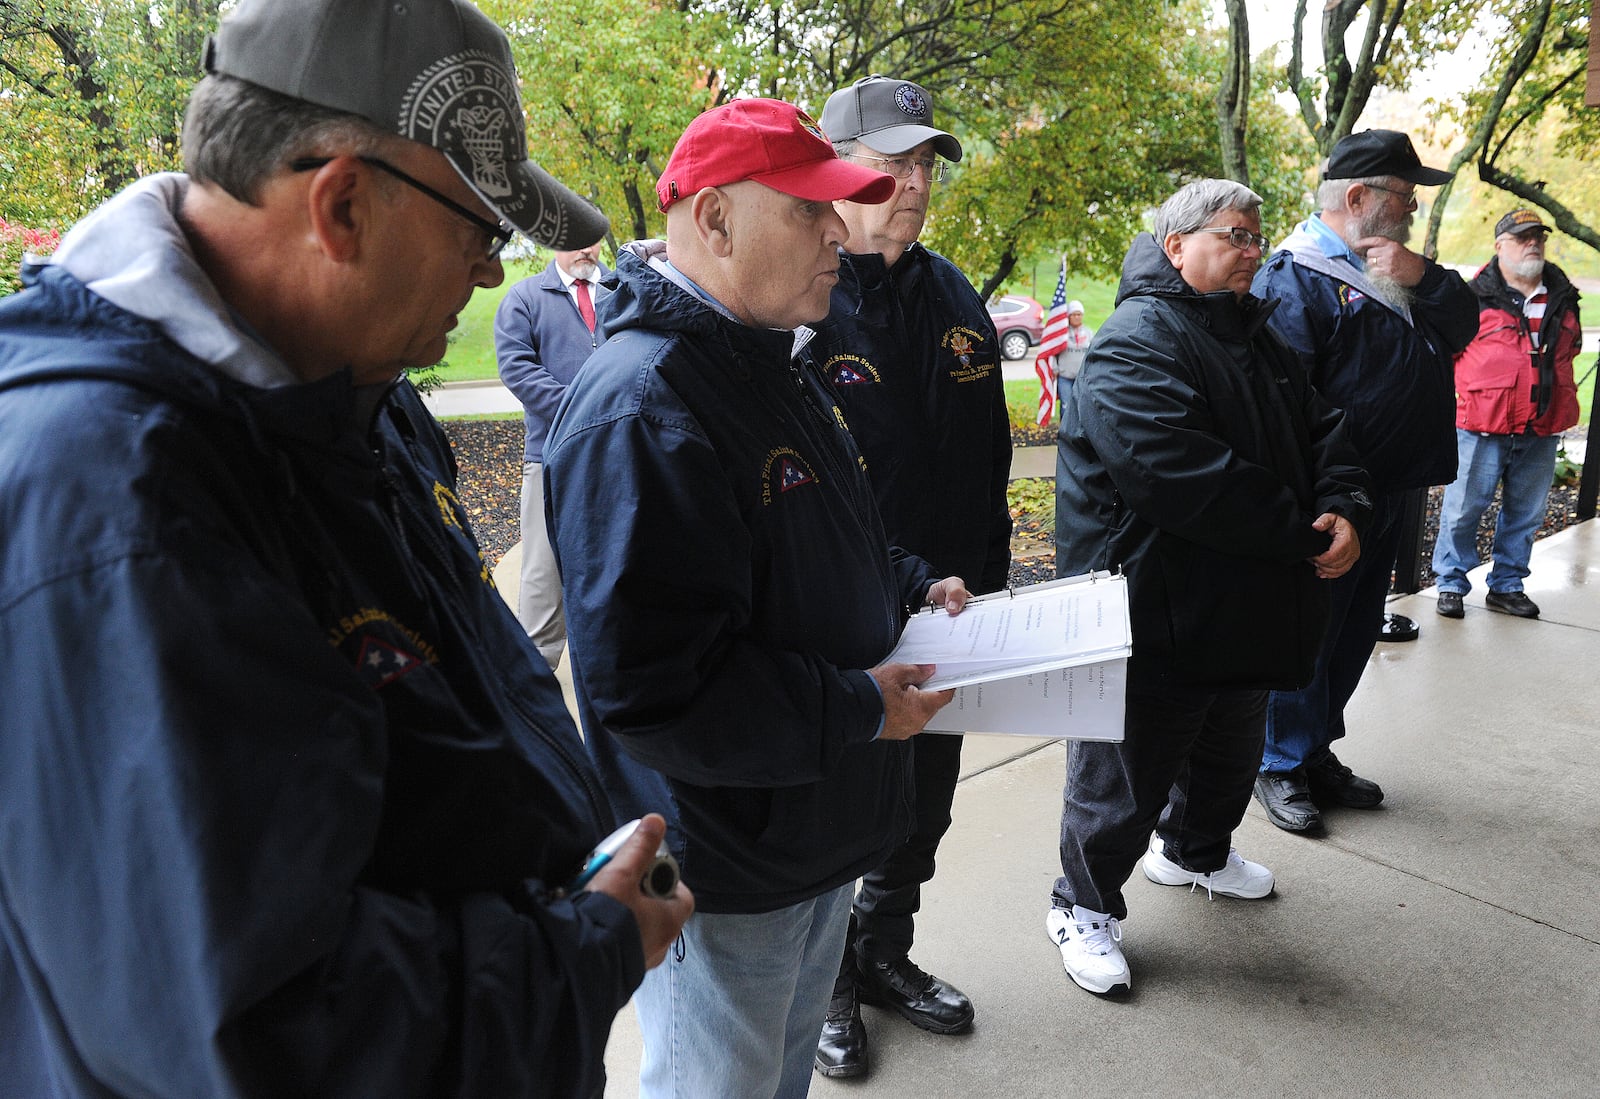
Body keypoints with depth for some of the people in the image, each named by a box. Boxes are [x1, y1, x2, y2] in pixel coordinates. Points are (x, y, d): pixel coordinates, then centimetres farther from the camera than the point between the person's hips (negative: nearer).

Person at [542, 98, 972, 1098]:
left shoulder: (778, 365, 6)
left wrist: (912, 589, 4)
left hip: (820, 823, 9)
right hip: (725, 874, -9)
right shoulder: (641, 405, -28)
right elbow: (650, 684, -32)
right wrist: (861, 708, -24)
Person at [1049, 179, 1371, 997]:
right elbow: (1184, 475, -30)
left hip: (1245, 610, 10)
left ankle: (1196, 850, 52)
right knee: (1128, 771, 3)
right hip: (1159, 615, -10)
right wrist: (1301, 534, -22)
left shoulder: (1253, 337, 14)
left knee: (1229, 750, 27)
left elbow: (1321, 428, 10)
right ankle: (1083, 906, 23)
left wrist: (1344, 509, -10)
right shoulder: (1136, 343, -19)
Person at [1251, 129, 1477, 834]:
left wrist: (1423, 278, -10)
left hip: (1388, 491, 9)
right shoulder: (1294, 276, -15)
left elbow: (1462, 327, 8)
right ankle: (1283, 766, 17)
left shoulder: (1394, 265, 15)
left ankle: (1316, 750, 31)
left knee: (1356, 630, 17)